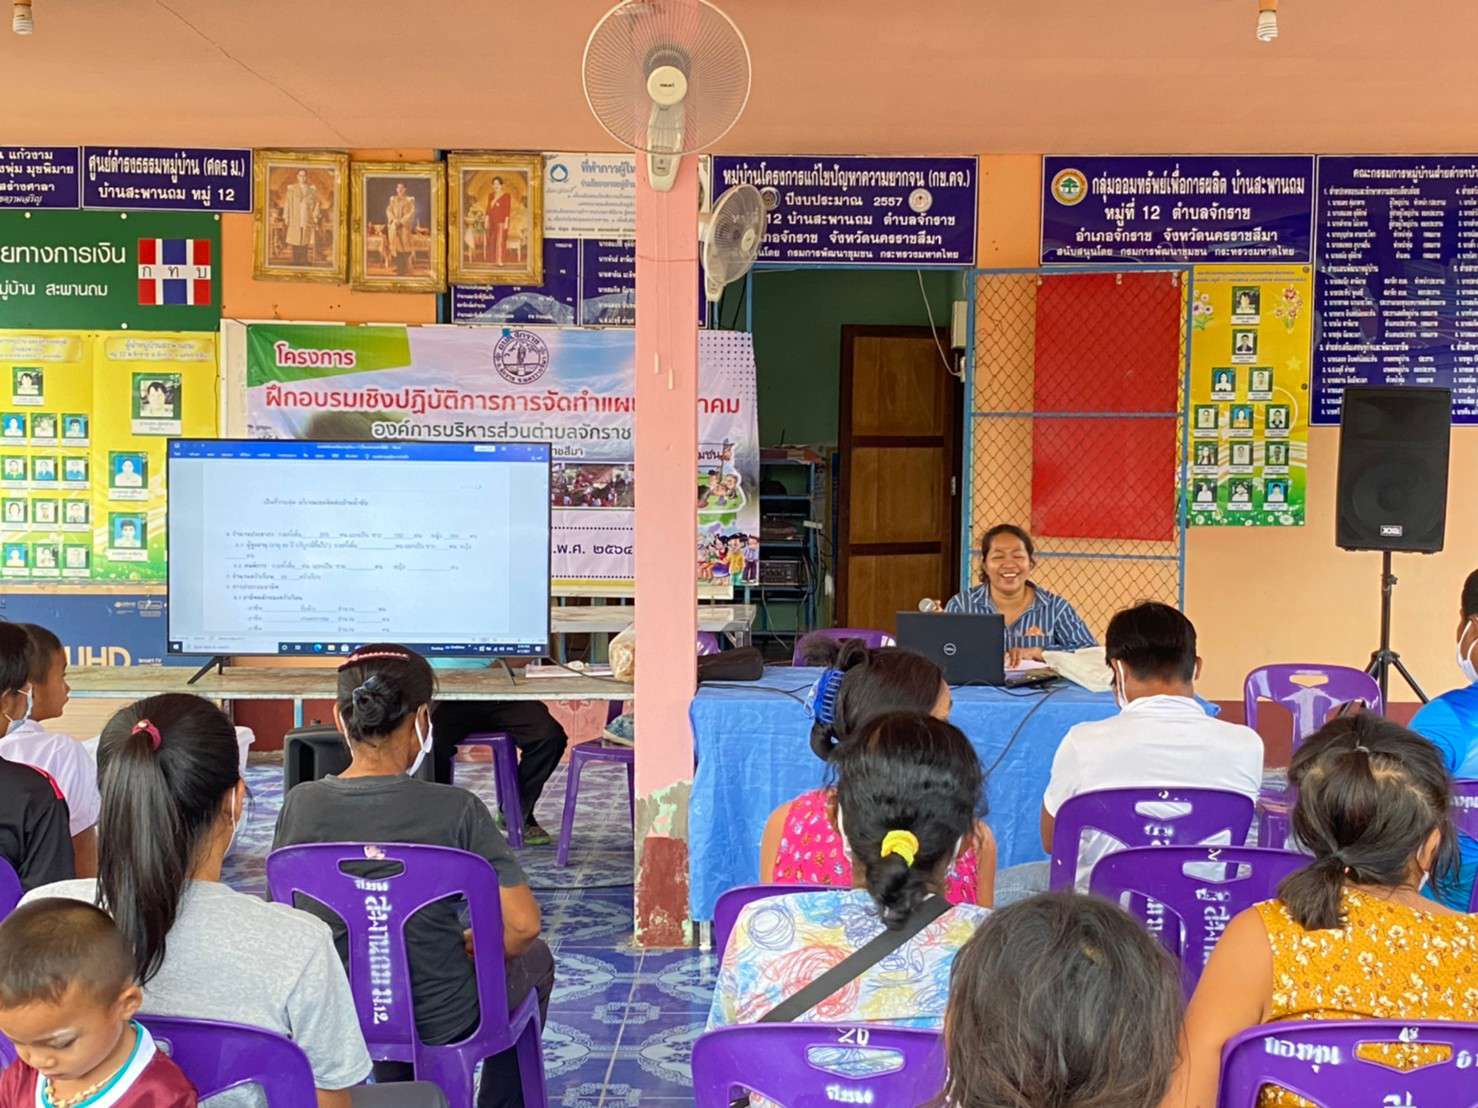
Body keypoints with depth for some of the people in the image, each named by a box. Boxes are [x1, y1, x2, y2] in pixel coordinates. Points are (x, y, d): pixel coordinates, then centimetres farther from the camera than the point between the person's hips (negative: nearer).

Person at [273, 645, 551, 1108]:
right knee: (534, 958, 28)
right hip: (442, 1024, -3)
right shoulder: (455, 810, -23)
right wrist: (474, 947, -2)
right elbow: (522, 925, -24)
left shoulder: (302, 804, -13)